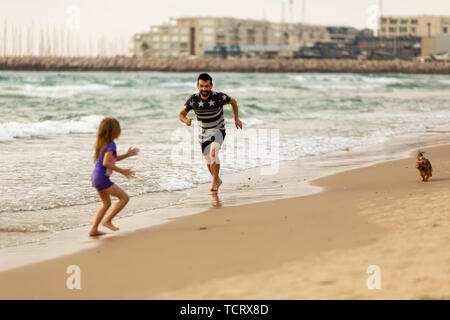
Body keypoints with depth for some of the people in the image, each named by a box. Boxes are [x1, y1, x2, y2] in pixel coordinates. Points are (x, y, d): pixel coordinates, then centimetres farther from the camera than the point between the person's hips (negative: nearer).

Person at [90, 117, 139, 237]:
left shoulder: (103, 143, 13)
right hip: (102, 179, -10)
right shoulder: (111, 144, -16)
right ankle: (107, 220, -1)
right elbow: (106, 163, -27)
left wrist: (127, 155, 22)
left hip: (96, 177, 10)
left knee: (106, 203, 23)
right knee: (125, 197, -3)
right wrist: (122, 171, -22)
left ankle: (94, 229, 21)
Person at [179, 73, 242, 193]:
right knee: (209, 162, 12)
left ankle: (214, 181, -18)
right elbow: (182, 114, -4)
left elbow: (233, 101, -1)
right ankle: (217, 180, 39)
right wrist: (186, 120, -27)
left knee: (213, 153, -29)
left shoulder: (219, 97, -22)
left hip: (218, 130, -3)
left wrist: (236, 119, 3)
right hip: (203, 133, 3)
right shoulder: (193, 100, -16)